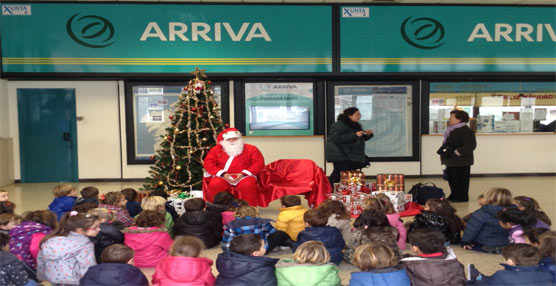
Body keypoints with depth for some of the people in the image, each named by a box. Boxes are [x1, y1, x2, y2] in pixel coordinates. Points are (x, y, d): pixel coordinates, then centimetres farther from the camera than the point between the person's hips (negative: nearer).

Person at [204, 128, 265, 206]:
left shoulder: (251, 149, 7)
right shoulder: (216, 149, 11)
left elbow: (259, 163, -1)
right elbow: (208, 164, 3)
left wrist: (243, 173, -12)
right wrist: (223, 174, -11)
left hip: (244, 176, -1)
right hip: (223, 177, 1)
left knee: (248, 185, -34)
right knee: (215, 185, -30)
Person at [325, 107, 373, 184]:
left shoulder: (355, 125, 16)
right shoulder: (339, 125, -13)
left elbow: (361, 139, 25)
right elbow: (336, 138, -27)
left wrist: (367, 135, 1)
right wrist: (355, 135, -27)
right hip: (340, 156, -9)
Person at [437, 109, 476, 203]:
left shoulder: (466, 131, -16)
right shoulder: (451, 130, 14)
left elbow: (471, 145, -23)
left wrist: (457, 152, -25)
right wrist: (443, 151, 13)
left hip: (461, 161, -10)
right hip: (451, 161, 10)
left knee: (461, 180, 0)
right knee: (451, 178, 16)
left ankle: (462, 197, 12)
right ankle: (454, 196, 29)